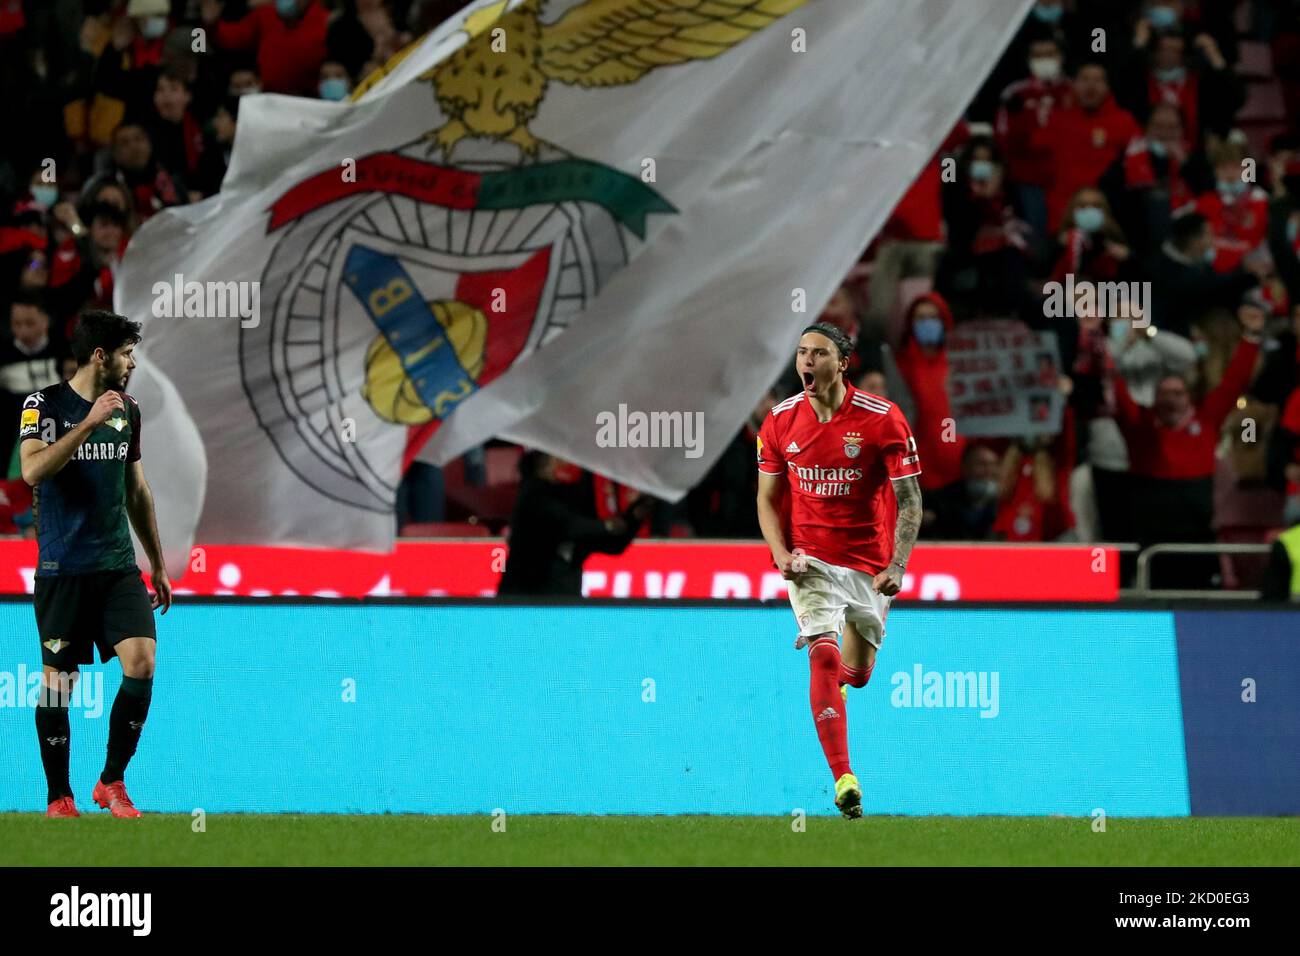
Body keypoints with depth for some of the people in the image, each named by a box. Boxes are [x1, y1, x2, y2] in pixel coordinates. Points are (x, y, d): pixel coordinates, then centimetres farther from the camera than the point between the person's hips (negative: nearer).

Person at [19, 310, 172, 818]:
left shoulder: (127, 410, 12)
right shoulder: (45, 404, -5)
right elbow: (32, 471, -21)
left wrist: (158, 564, 22)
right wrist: (90, 423, -26)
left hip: (119, 566, 4)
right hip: (62, 567, -4)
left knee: (141, 662, -11)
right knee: (58, 680, -1)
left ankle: (112, 782, 3)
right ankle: (59, 799, 11)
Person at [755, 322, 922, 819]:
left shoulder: (882, 419, -12)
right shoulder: (781, 421, -3)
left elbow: (909, 501, -8)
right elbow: (767, 498, 7)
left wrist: (896, 566, -19)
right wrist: (781, 554, -10)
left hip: (868, 563, 0)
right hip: (809, 559, 0)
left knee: (857, 672, 12)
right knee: (824, 653, -21)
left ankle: (837, 683, 53)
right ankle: (844, 782, -25)